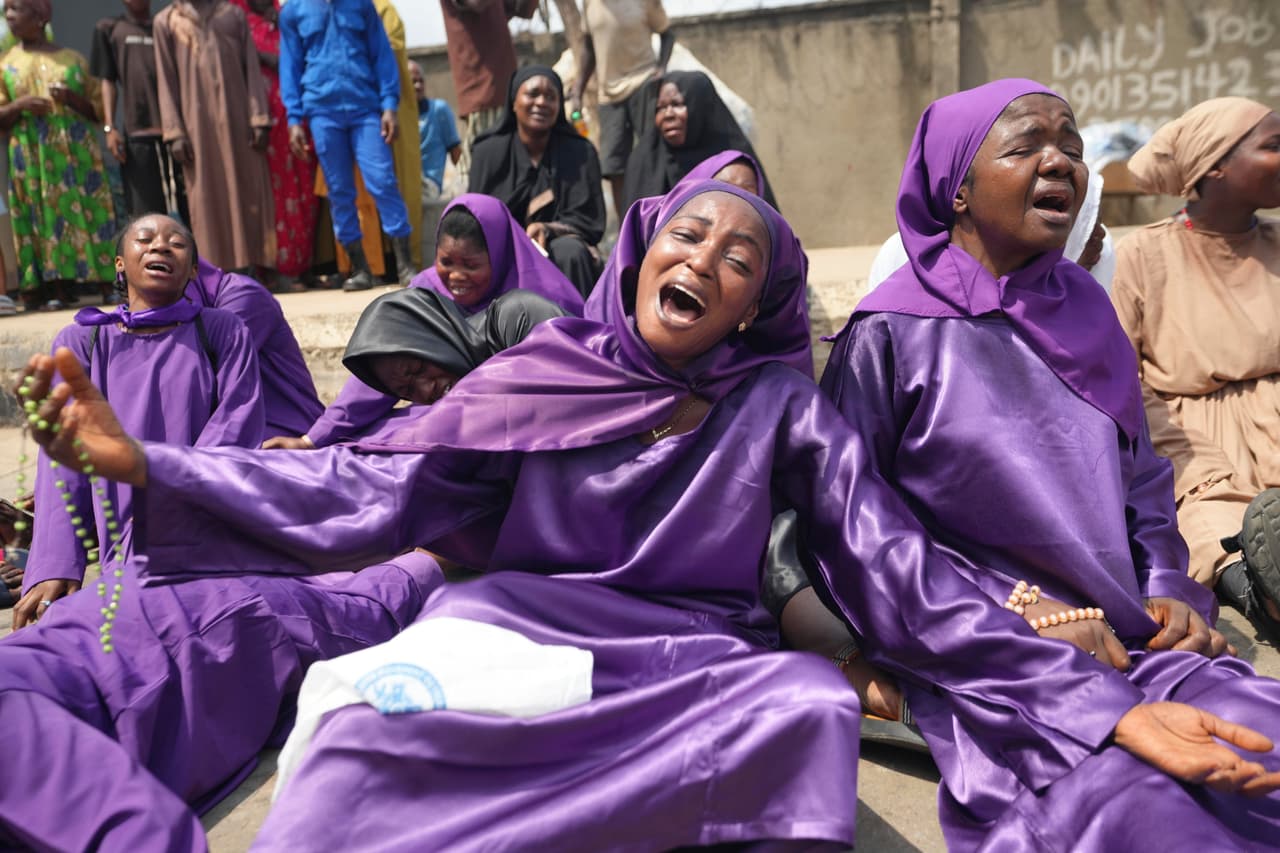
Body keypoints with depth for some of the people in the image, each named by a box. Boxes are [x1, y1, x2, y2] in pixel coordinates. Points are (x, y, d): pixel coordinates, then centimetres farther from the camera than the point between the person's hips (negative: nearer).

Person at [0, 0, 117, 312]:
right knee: (40, 217, -6)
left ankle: (92, 280, -6)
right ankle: (50, 289, -8)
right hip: (31, 158, 0)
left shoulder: (72, 58, 13)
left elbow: (98, 109, 11)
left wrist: (72, 98, -7)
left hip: (76, 154, 0)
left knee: (81, 214, -7)